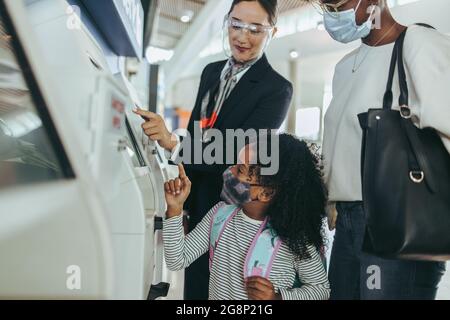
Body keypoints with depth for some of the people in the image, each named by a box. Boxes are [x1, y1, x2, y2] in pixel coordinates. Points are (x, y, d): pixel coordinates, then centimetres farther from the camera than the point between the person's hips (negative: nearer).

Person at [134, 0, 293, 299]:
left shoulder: (277, 89, -14)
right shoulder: (212, 72, 6)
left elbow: (238, 153, -23)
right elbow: (194, 137, 11)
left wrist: (173, 143, -36)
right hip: (197, 206, 6)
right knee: (195, 287, 19)